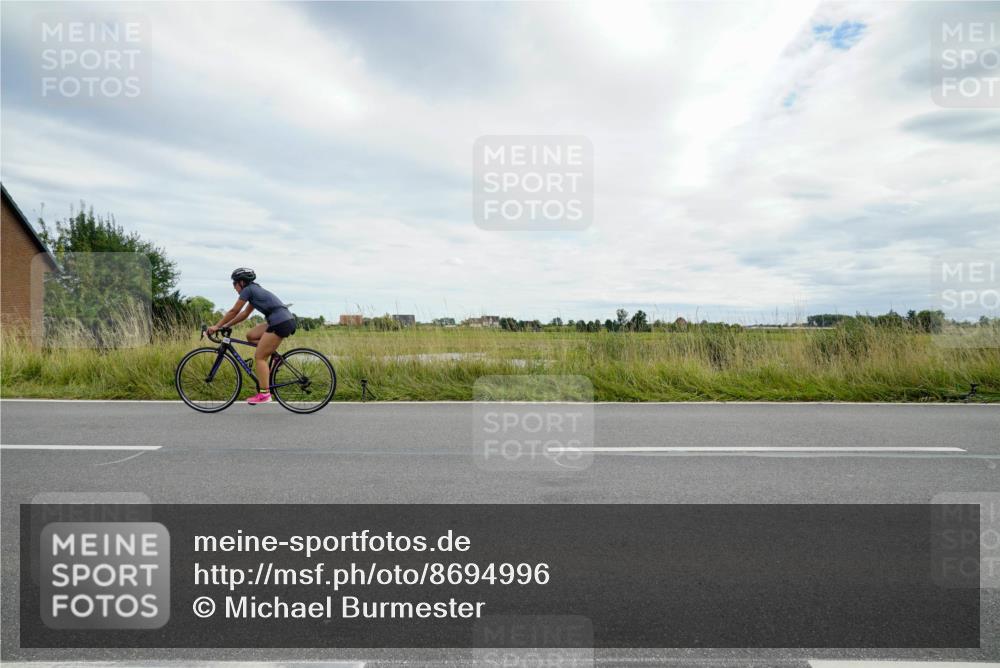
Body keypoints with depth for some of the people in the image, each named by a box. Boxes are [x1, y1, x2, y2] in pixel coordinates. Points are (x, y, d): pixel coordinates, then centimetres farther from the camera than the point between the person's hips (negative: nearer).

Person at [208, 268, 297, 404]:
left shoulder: (248, 290, -2)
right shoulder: (255, 291, 24)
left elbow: (233, 311, 1)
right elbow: (244, 314, 28)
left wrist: (217, 326, 9)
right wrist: (225, 326, 26)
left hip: (281, 323, -9)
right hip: (285, 320, 9)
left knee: (259, 357, -3)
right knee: (251, 335, 17)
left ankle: (264, 393, -3)